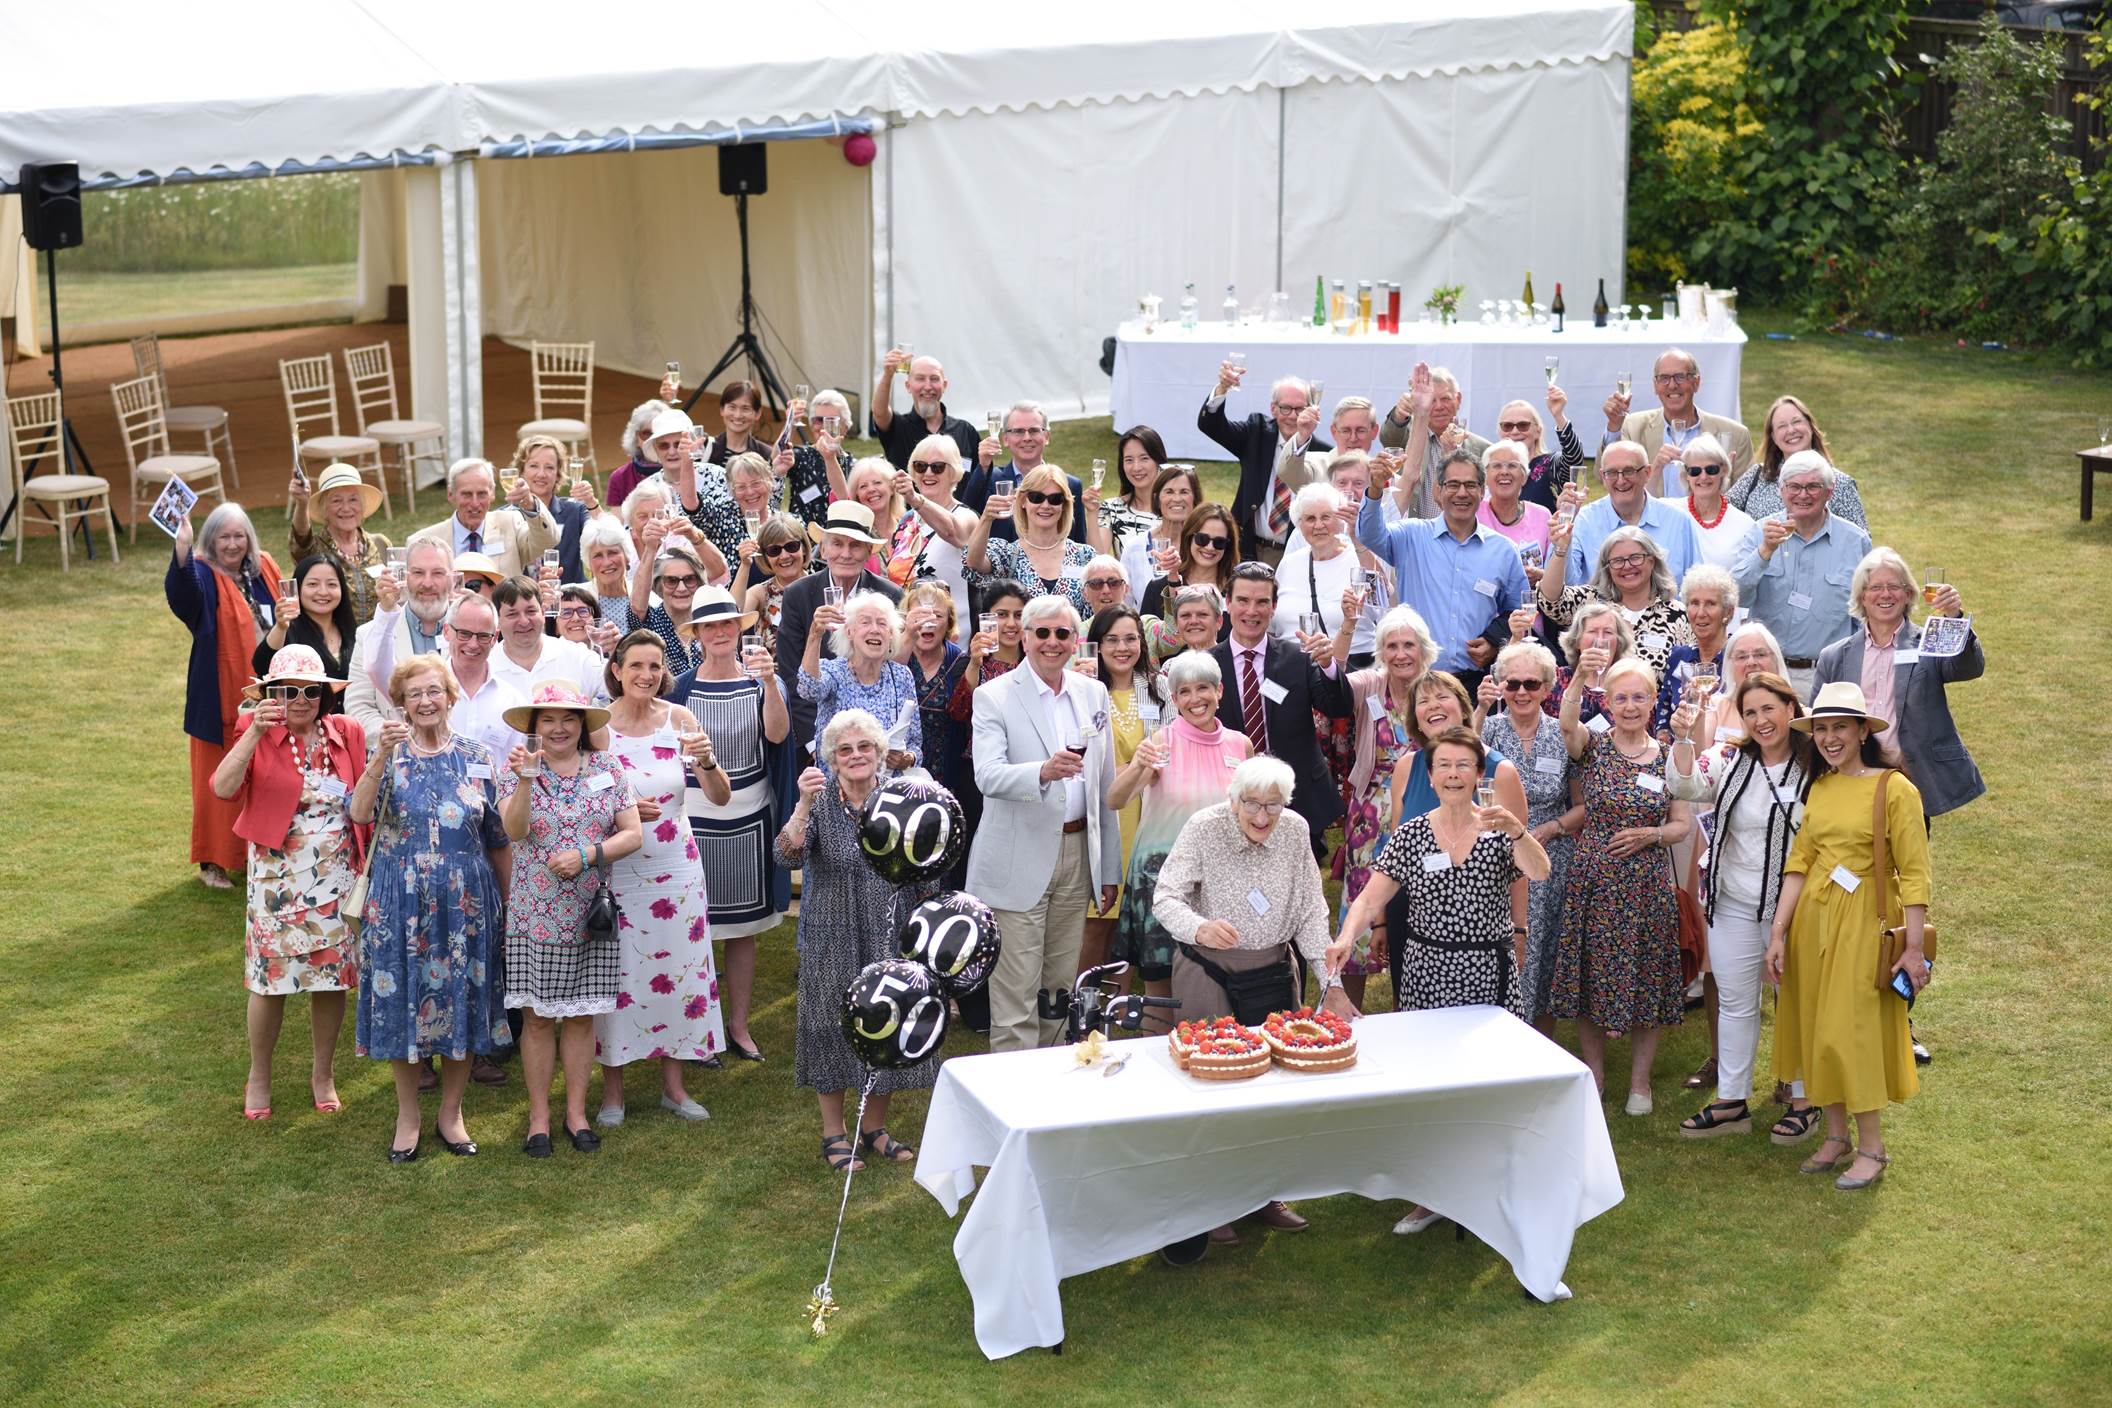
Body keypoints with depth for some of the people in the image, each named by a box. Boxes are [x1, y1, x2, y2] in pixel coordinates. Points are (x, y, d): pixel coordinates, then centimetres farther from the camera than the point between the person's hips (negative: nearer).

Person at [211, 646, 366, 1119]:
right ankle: (259, 1078, 24)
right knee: (270, 979, 5)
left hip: (337, 880, 3)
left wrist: (367, 866, 2)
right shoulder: (257, 736, -7)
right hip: (277, 880, -2)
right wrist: (255, 732, -32)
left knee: (332, 978, 9)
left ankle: (324, 1074, 28)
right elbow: (223, 788, -24)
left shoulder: (346, 735, 1)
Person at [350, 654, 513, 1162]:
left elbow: (499, 841, 7)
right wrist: (383, 756, -29)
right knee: (402, 1005, 5)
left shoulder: (477, 760, 3)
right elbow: (360, 815, -19)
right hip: (401, 904, -1)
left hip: (465, 905, 1)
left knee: (461, 1002, 7)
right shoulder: (389, 755, 0)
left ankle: (451, 1114, 24)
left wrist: (508, 905, 7)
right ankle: (407, 1116, 22)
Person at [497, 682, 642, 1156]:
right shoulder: (517, 769, -1)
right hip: (534, 916, -2)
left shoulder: (606, 769, 4)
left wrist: (585, 855, -14)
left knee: (582, 1015, 8)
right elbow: (514, 831, -17)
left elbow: (632, 834, 0)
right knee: (539, 1018, 3)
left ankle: (576, 1112, 19)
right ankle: (538, 1117, 13)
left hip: (591, 916, 2)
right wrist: (525, 779, -30)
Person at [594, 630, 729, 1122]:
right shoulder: (597, 724, -8)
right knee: (617, 975, 3)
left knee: (677, 970, 8)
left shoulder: (679, 720, -3)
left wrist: (706, 760, -25)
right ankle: (612, 1089, 17)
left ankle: (673, 1084, 23)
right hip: (616, 870, -2)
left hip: (675, 869, 2)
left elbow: (721, 798, -5)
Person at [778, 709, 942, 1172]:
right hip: (833, 941, -3)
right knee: (833, 1026, 5)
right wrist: (803, 806, -35)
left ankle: (875, 1126, 28)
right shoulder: (821, 801, -8)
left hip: (890, 939, 3)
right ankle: (834, 1133, 20)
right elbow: (788, 857, -24)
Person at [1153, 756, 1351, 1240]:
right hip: (1207, 971, -3)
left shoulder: (1295, 831, -3)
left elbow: (1310, 912, 2)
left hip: (1273, 969, 4)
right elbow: (1165, 897, -16)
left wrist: (1331, 983, -4)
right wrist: (1198, 927, -38)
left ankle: (1268, 1194, 19)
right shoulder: (1203, 828, -14)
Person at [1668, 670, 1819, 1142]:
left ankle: (1803, 1100, 24)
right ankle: (1731, 1102, 22)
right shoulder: (1729, 759, -2)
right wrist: (1685, 738, -34)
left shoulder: (1815, 765, -8)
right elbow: (1687, 787, -19)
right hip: (1734, 906, 3)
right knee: (1734, 1002, 11)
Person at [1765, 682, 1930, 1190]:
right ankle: (1836, 1136, 24)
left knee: (1854, 1028, -4)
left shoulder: (1894, 788, -10)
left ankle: (1872, 1148, 9)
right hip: (1812, 919, 6)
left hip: (1864, 921, -6)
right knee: (1817, 1027, 10)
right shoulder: (1819, 788, 8)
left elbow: (1913, 872, -11)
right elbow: (1799, 861, 6)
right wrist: (1779, 933, 2)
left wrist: (1915, 946, -13)